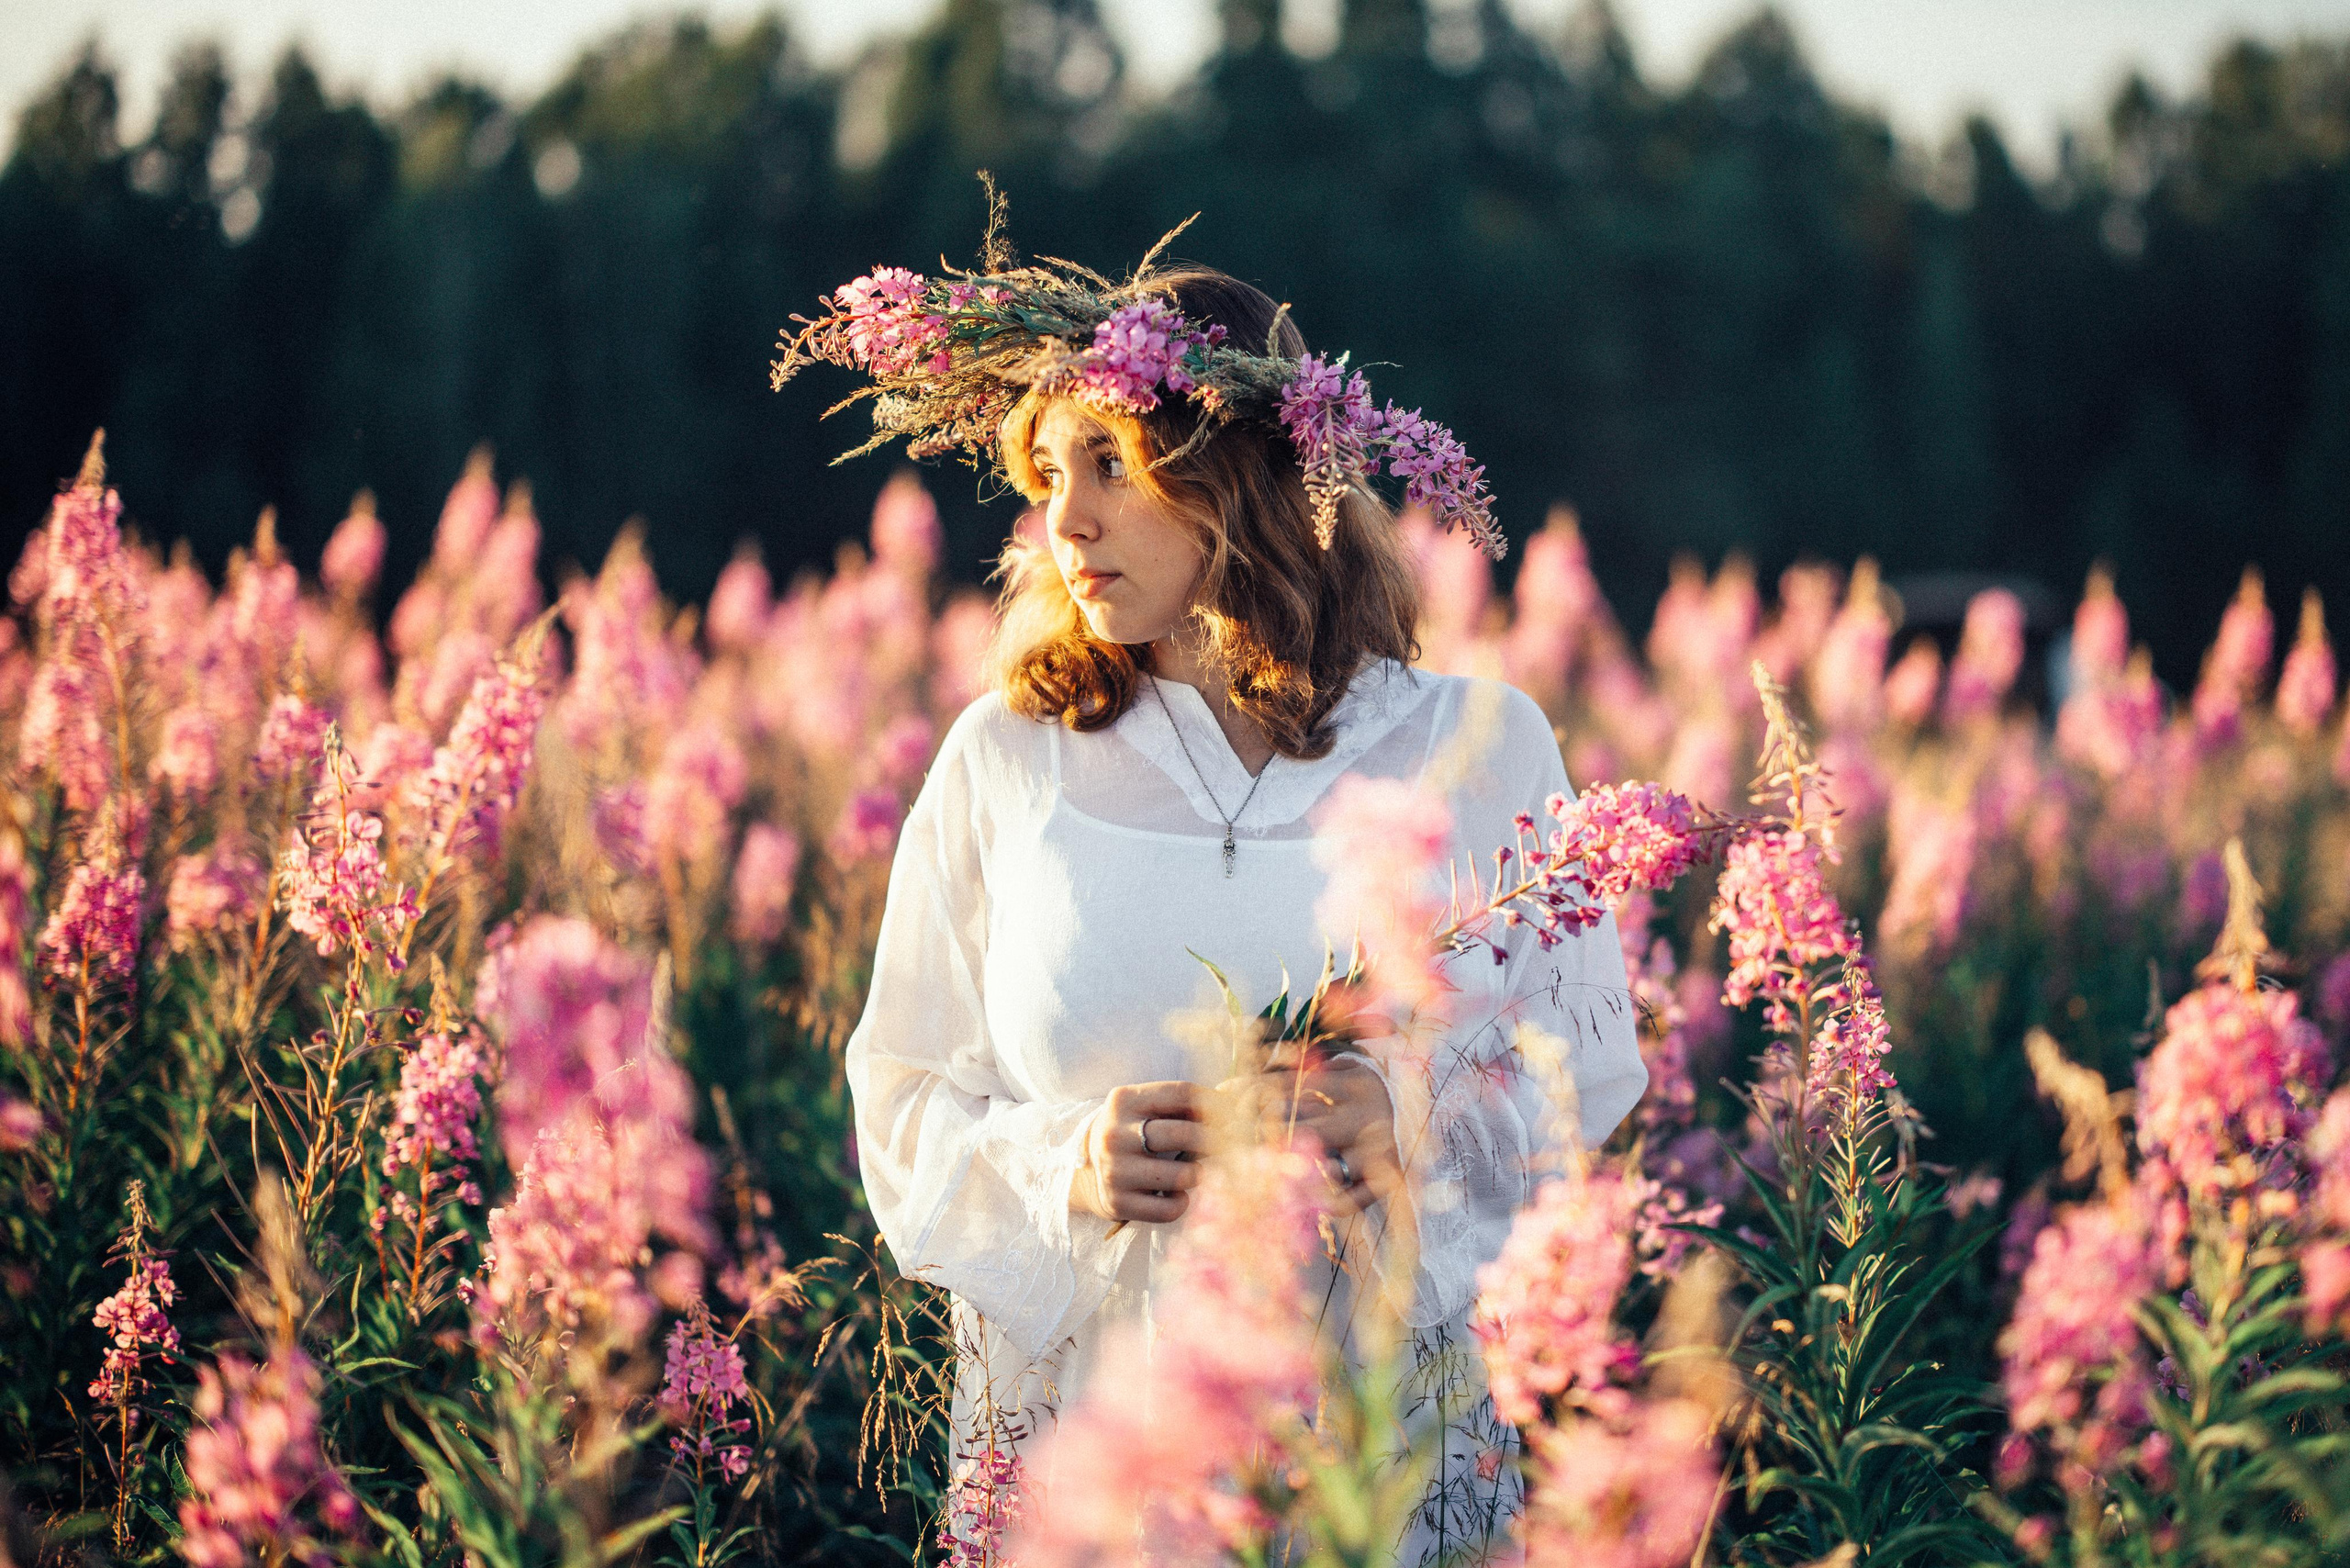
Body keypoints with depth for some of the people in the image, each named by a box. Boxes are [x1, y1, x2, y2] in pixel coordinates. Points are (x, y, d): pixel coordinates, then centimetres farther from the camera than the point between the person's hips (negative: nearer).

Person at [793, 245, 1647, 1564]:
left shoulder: (1478, 747, -1)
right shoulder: (1004, 762, 1)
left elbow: (1591, 1047, 4)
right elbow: (907, 1105, 4)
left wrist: (1416, 1129, -15)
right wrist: (1063, 1163, -16)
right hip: (1074, 1408, 0)